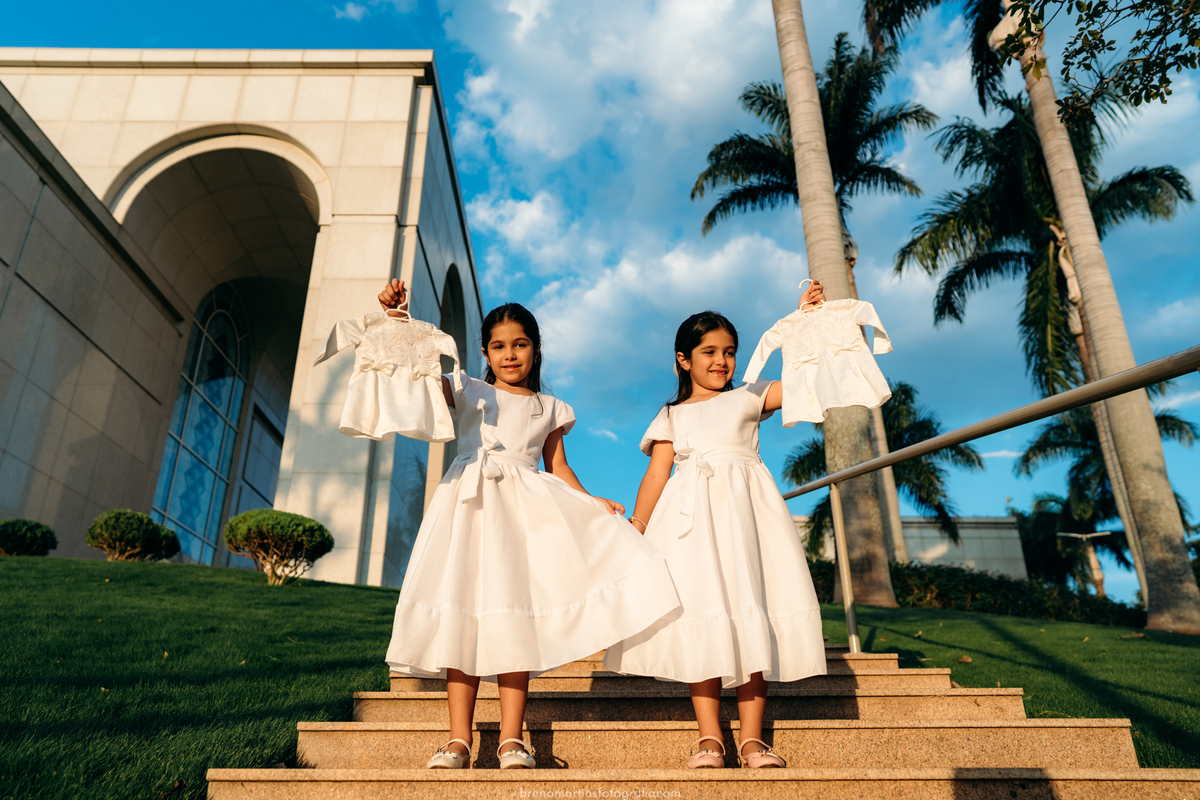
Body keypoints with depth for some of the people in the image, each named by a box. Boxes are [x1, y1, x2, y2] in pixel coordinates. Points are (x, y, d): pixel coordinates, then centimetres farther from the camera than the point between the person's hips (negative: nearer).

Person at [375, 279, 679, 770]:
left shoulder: (550, 409, 19)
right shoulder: (466, 392, 15)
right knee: (462, 611, -7)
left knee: (514, 612, -6)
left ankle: (512, 738, -2)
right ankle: (459, 739, -3)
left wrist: (593, 503, 0)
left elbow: (558, 467, 15)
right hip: (469, 503, 0)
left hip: (524, 508, 1)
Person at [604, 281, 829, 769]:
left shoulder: (747, 398, 18)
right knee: (700, 610, -7)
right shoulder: (672, 416, 18)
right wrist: (635, 529, 1)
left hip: (745, 509, 0)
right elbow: (656, 473, 10)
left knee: (750, 610, -5)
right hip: (691, 517, 0)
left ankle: (752, 737, 0)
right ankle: (709, 736, -2)